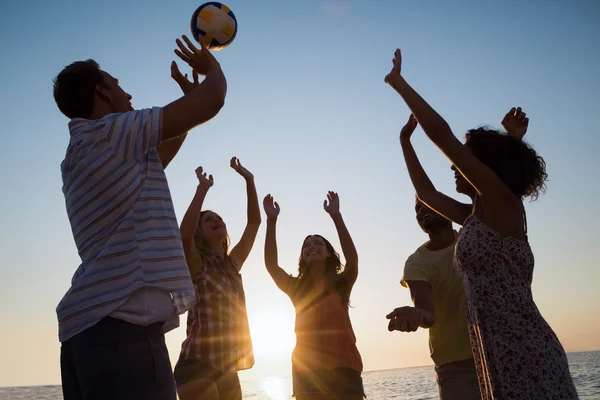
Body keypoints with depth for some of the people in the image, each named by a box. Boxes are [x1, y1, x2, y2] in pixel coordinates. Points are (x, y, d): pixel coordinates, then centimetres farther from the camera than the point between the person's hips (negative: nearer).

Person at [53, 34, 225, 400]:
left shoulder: (80, 155, 25)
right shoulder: (109, 133, -2)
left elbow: (156, 159, 37)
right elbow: (212, 101, -5)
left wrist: (191, 95, 39)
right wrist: (213, 67, 18)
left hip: (90, 323, 10)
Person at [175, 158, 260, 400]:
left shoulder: (232, 264, 14)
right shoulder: (195, 264, -2)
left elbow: (254, 222, 12)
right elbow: (185, 235, -24)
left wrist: (249, 180, 6)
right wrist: (203, 188, -21)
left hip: (228, 369, 6)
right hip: (198, 367, -6)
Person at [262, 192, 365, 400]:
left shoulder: (341, 284, 6)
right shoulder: (297, 287, 10)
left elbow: (352, 260, -13)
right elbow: (271, 264, -4)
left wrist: (336, 215, -20)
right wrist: (272, 220, -13)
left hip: (344, 366, -1)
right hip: (308, 370, 2)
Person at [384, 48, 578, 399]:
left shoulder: (504, 203, -8)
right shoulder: (477, 218, 15)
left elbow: (440, 132, -11)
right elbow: (426, 194, 30)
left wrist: (398, 82, -2)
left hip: (527, 358, -9)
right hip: (502, 359, 9)